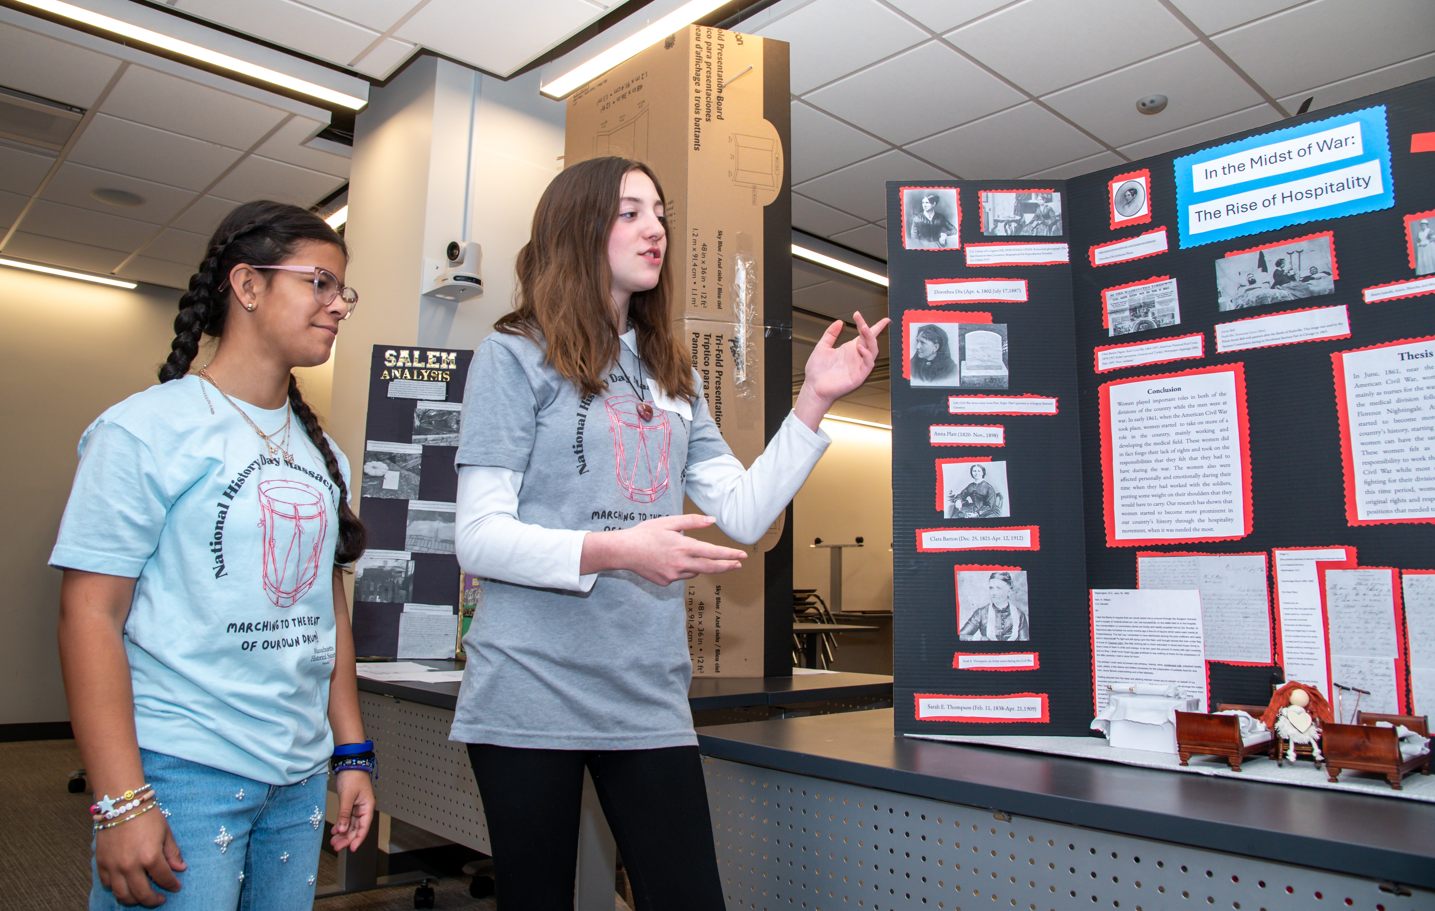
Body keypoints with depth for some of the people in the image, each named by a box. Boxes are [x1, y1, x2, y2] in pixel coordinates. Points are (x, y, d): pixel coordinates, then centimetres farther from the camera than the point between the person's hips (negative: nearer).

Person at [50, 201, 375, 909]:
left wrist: (351, 755, 12)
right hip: (180, 772, -6)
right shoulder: (148, 429, -8)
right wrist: (121, 803, -17)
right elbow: (91, 616, -12)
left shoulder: (320, 450, 11)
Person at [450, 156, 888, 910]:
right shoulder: (516, 356, -4)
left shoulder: (672, 376, 13)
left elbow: (744, 513, 7)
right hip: (531, 694, -4)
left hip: (650, 699, 5)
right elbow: (479, 537, -10)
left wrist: (815, 401, 0)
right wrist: (616, 550, -25)